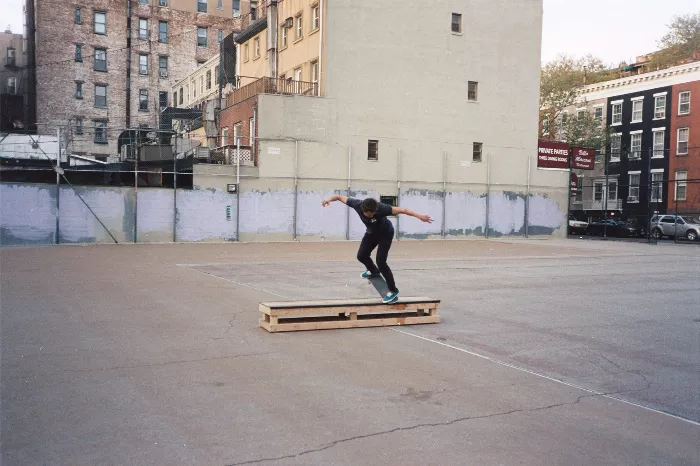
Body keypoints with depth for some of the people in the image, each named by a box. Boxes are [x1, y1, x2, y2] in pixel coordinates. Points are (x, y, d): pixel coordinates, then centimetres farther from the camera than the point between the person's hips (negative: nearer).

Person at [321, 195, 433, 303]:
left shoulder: (381, 208, -39)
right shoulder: (357, 205, -29)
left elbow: (402, 210, -42)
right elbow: (340, 197, -17)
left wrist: (419, 216, -48)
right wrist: (329, 199, -33)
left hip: (385, 233, -5)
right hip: (371, 233, 5)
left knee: (380, 261, -15)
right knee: (361, 256, 0)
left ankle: (393, 291, -4)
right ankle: (374, 271, 34)